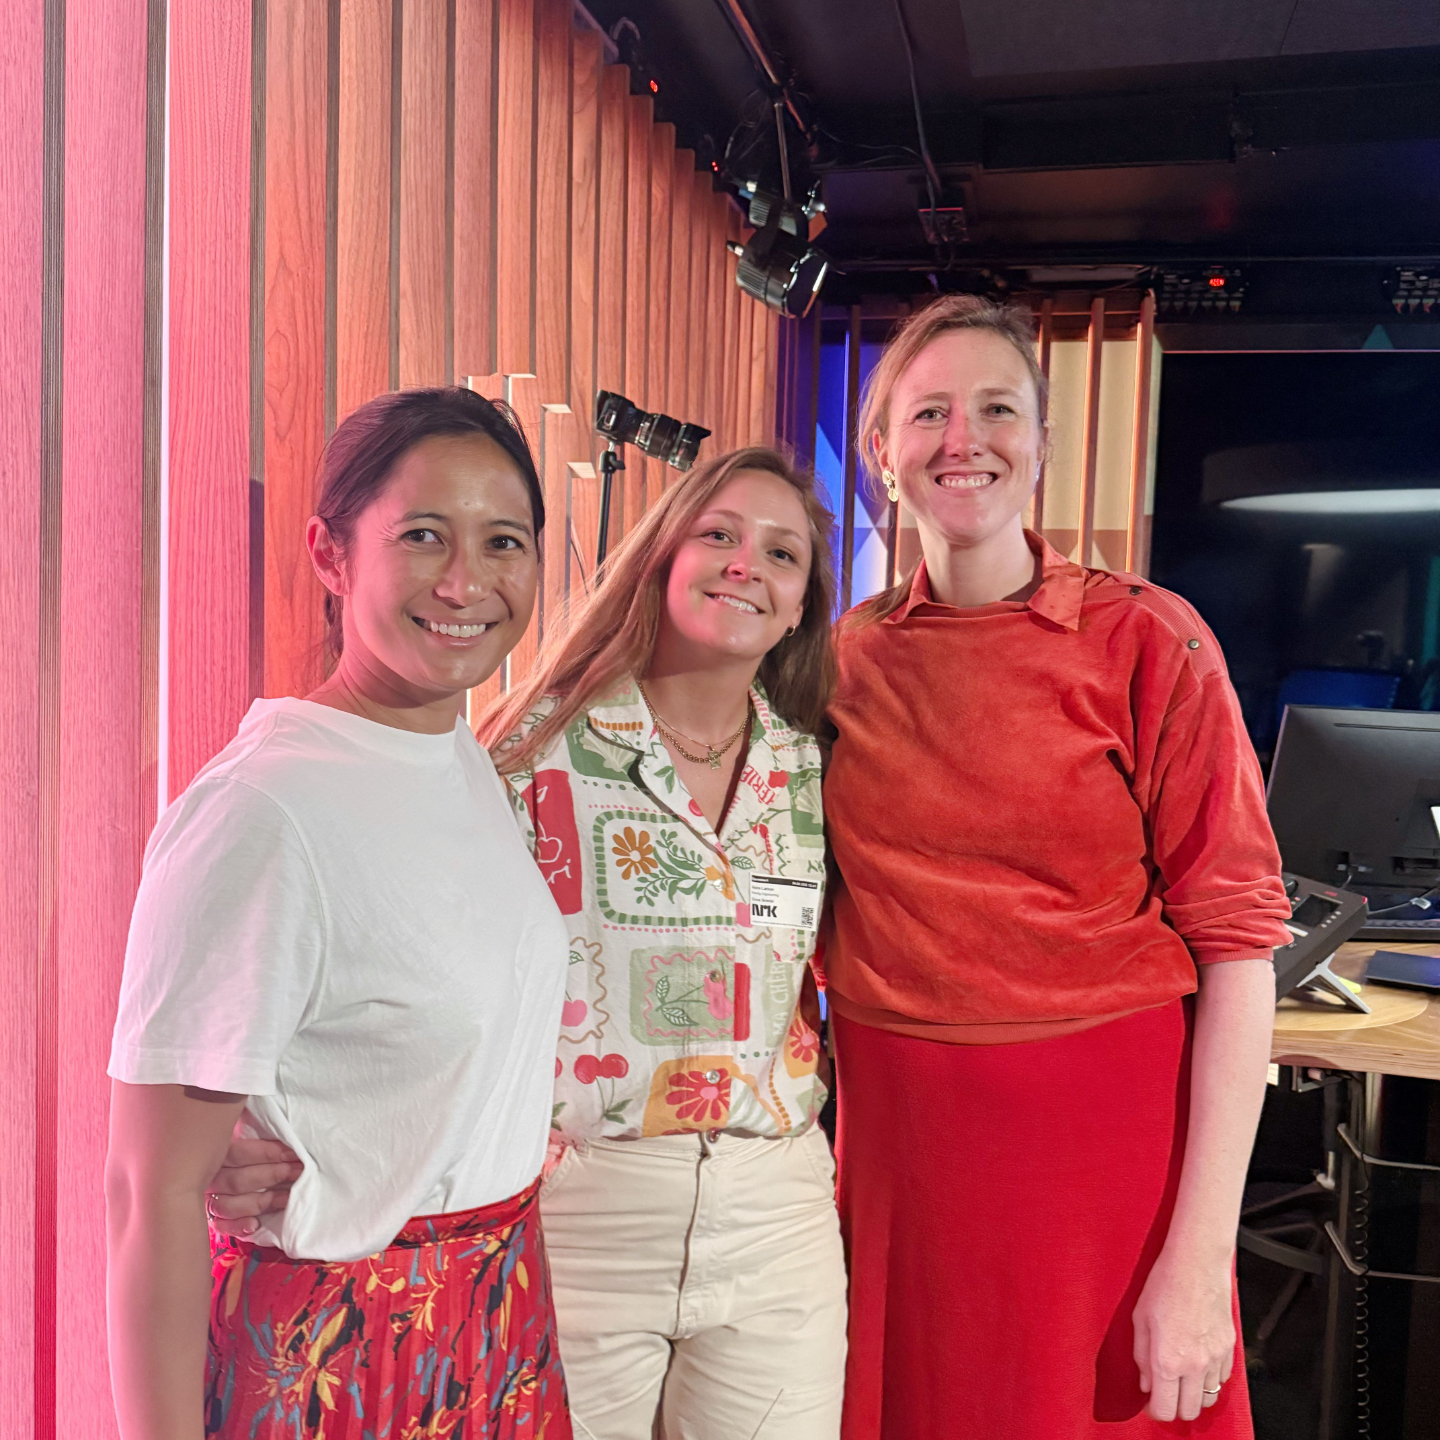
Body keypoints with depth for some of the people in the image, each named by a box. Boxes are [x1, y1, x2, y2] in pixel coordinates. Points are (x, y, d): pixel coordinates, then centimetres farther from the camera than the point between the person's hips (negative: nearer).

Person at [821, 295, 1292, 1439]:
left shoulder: (1147, 640, -8)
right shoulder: (845, 658, 2)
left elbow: (1237, 938, -11)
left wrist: (1201, 1256, -14)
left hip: (1106, 1133, -2)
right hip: (895, 1131, 3)